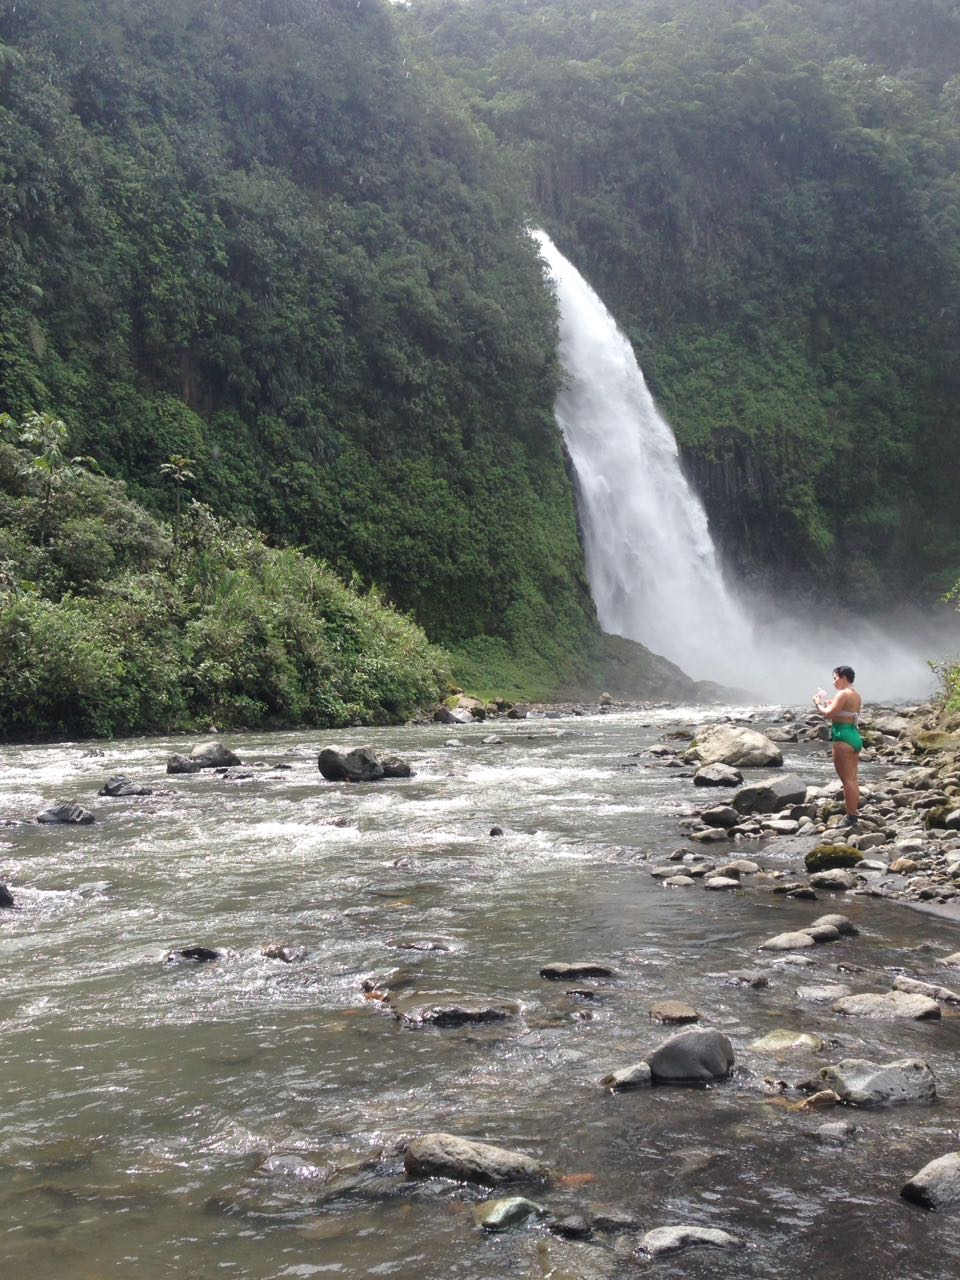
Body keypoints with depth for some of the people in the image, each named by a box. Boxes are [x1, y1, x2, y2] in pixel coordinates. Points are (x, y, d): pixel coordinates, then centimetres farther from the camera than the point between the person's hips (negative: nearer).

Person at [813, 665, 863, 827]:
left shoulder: (843, 694, -12)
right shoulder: (856, 695, 17)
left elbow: (828, 714, -19)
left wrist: (818, 704, -2)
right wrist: (830, 704, 18)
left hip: (843, 736, -10)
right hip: (855, 736, 10)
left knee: (847, 779, -8)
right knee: (853, 778, 14)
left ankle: (851, 818, -9)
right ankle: (854, 814, 20)